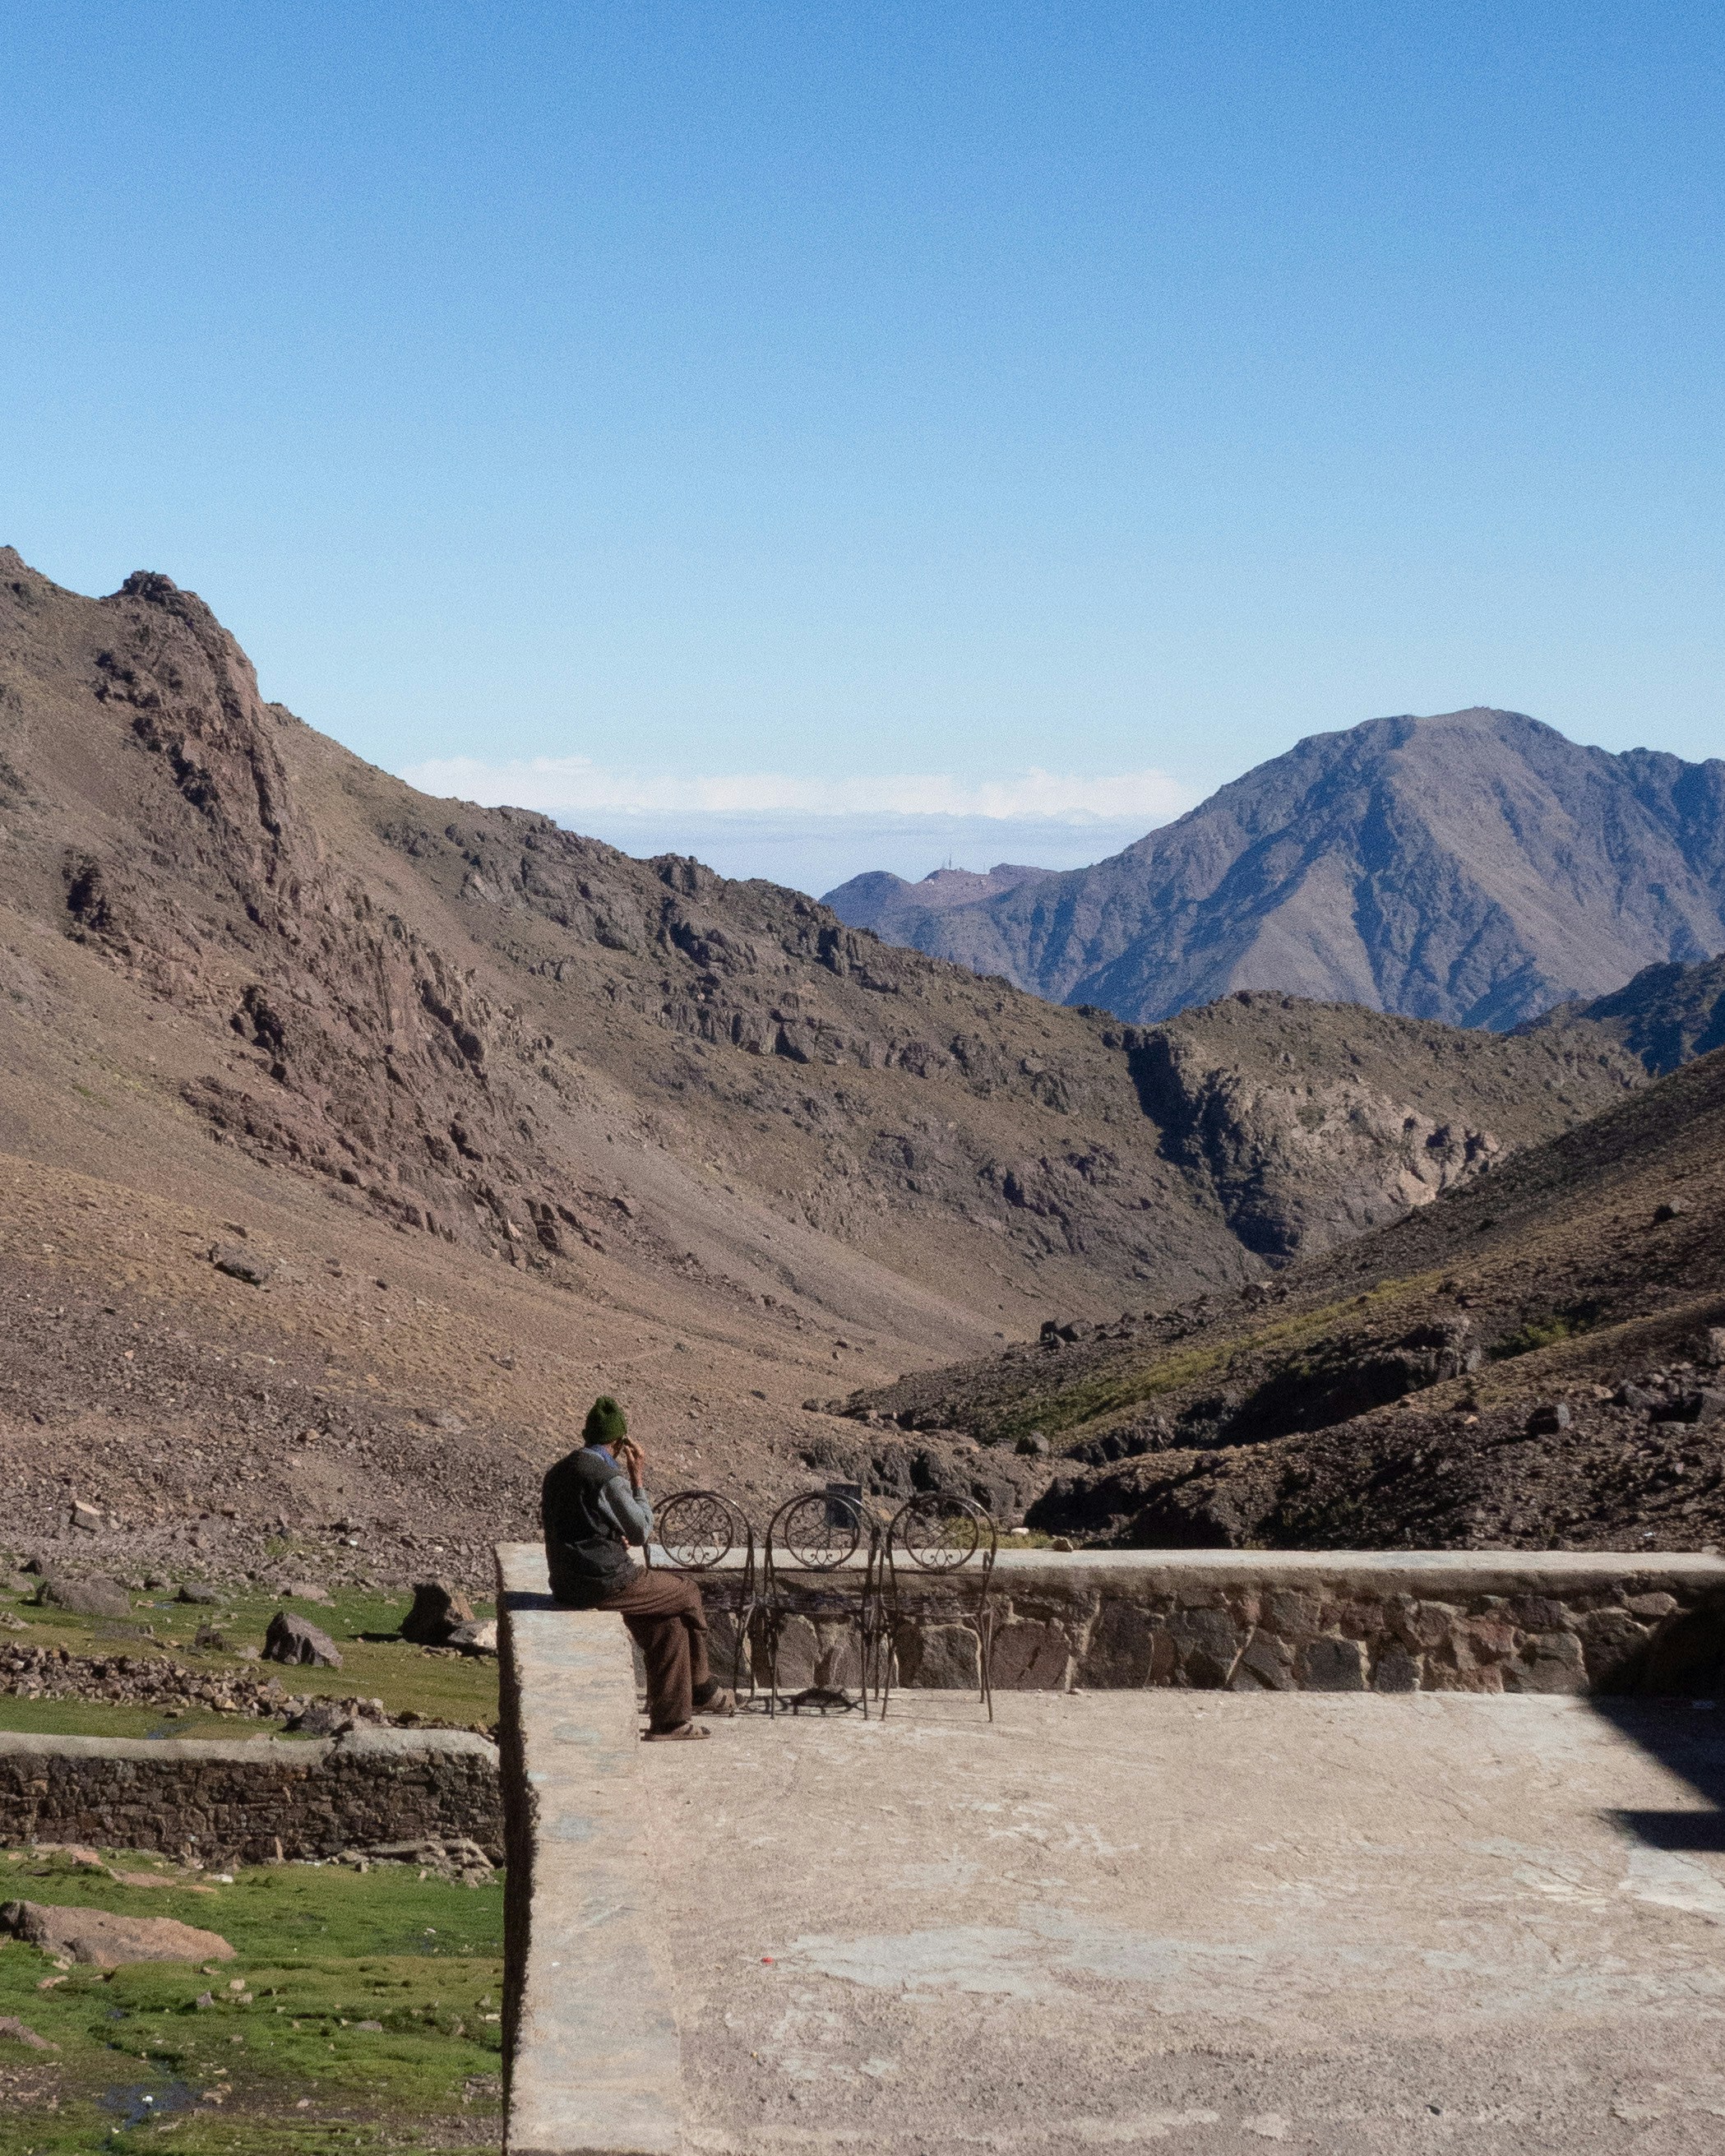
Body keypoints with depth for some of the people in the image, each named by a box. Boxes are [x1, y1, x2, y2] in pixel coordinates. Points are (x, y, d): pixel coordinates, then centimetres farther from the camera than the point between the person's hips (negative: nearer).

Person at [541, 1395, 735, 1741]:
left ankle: (669, 1721, 16)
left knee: (667, 1620, 17)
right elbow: (642, 1533, -8)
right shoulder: (609, 1478, -17)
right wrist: (637, 1480, -3)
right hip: (605, 1583, -8)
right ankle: (700, 1688, 31)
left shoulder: (558, 1472, 10)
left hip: (566, 1584, 8)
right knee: (687, 1593, 12)